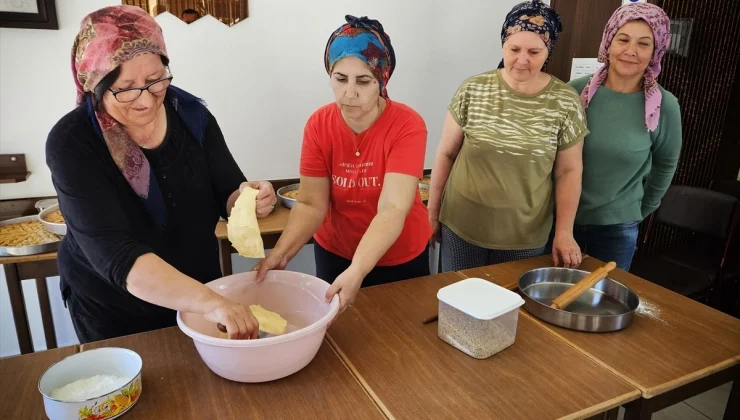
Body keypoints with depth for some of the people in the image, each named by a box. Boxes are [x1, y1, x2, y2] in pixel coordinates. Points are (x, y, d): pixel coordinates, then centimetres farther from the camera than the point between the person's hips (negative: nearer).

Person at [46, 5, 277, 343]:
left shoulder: (192, 116, -12)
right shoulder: (71, 143, -24)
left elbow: (227, 193, -6)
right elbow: (113, 253, -35)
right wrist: (210, 302, -47)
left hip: (198, 295, 4)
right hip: (111, 312, -3)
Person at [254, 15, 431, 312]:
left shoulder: (407, 126, -23)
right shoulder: (318, 125, -14)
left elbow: (393, 210, -32)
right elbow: (311, 204, -15)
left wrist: (356, 271, -45)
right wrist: (281, 252, -31)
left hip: (400, 258, -1)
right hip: (335, 253, 2)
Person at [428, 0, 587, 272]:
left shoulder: (565, 102, -6)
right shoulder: (473, 90, -6)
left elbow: (568, 170, 1)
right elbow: (446, 154, 0)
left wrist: (564, 232, -4)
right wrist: (432, 212, 3)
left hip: (525, 237, 0)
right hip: (462, 227, 0)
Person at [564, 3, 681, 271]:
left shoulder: (665, 106, -9)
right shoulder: (575, 91, -10)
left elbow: (665, 164, 6)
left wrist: (641, 210, 12)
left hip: (617, 227, 0)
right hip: (563, 216, 1)